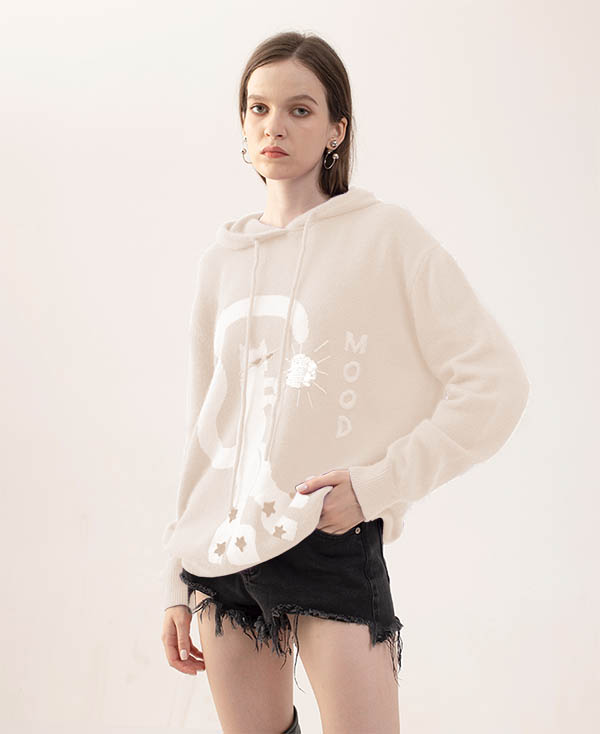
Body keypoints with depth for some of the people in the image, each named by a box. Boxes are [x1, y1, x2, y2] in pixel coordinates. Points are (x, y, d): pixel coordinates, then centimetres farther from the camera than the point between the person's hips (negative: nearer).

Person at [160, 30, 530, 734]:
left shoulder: (385, 235, -4)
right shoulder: (222, 259, 11)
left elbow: (497, 383, -8)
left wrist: (380, 483, -13)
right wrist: (178, 583, 15)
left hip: (333, 545, -4)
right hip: (224, 552, 5)